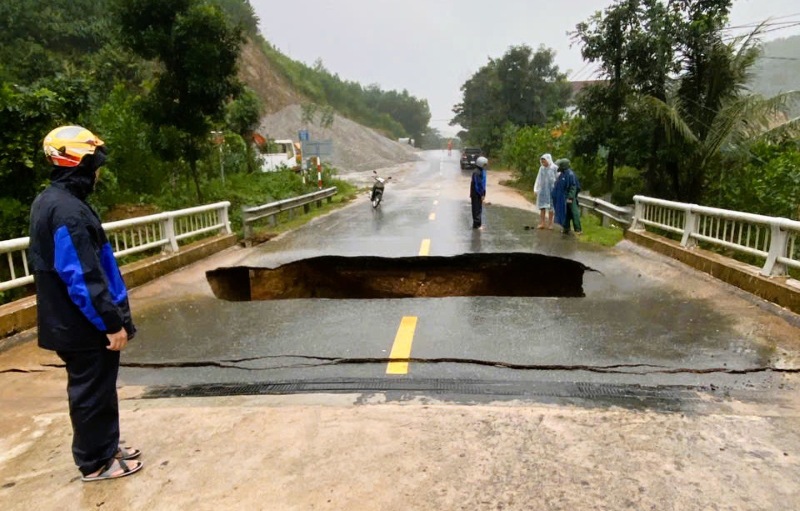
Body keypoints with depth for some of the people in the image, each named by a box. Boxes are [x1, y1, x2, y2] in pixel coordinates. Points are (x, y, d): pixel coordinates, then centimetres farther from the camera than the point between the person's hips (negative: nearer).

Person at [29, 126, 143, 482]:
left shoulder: (49, 202, 11)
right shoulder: (68, 210, -23)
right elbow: (82, 277, -26)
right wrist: (112, 323, -21)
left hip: (70, 320, 10)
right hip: (84, 324, -10)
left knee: (95, 387, 20)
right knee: (92, 391, 4)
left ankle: (105, 446, 34)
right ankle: (95, 462, 19)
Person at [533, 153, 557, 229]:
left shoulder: (554, 168, -8)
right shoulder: (541, 168, 5)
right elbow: (538, 179, 10)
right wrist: (536, 189, 6)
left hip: (551, 190, -4)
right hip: (542, 190, 4)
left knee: (550, 207, 3)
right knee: (542, 206, 3)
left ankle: (550, 223, 12)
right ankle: (542, 223, 8)